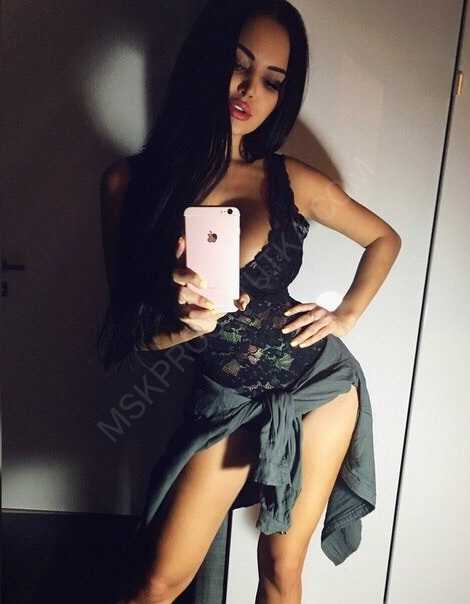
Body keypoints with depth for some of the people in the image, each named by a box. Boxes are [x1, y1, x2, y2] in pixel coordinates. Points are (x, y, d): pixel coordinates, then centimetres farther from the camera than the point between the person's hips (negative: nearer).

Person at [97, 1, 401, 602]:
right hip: (229, 398, 0)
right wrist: (190, 323, -23)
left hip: (319, 383, 1)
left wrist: (346, 315, 1)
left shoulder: (291, 181, -6)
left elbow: (385, 239, 11)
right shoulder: (131, 182, -7)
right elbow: (133, 329, -3)